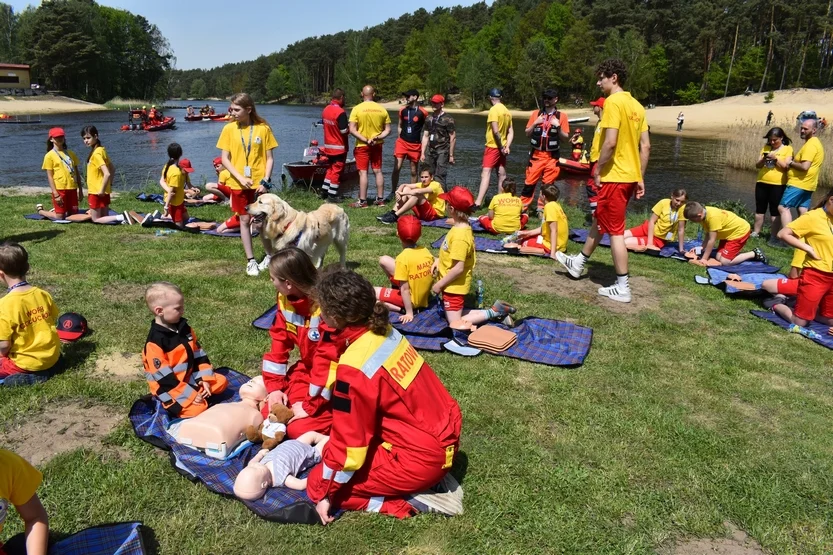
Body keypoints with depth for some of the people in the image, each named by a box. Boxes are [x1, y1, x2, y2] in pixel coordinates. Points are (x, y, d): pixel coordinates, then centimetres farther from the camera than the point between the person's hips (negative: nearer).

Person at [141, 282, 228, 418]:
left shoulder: (184, 327, 1)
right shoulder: (155, 342, -24)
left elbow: (198, 353, 6)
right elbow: (164, 377, -24)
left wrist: (204, 379, -6)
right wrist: (190, 395, -25)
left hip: (191, 377, 8)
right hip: (170, 386, -8)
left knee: (221, 382, 5)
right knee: (197, 408, -24)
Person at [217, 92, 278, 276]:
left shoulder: (263, 128, -4)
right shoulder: (229, 129, -1)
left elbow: (269, 158, -1)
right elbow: (225, 159, -1)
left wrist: (266, 181, -11)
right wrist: (240, 178, -12)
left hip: (260, 183, -1)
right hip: (239, 183, 1)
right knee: (244, 220, 7)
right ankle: (250, 260, 15)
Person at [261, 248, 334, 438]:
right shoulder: (285, 300, -3)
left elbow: (328, 359, -27)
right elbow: (279, 342, 3)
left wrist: (310, 405, -22)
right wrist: (275, 386, -4)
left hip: (335, 378, -7)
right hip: (308, 369, 8)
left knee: (299, 427, -18)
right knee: (270, 414, -4)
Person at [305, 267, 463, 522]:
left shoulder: (354, 368, -25)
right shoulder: (384, 332, -1)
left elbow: (349, 442, -17)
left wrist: (324, 492, -1)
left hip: (423, 457, -8)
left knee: (317, 483, 2)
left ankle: (405, 502, -2)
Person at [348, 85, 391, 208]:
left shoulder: (357, 109, -9)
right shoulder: (382, 109, 0)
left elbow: (352, 130, -15)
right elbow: (388, 130, 0)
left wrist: (365, 140, -15)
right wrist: (377, 138, -10)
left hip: (362, 145, -3)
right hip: (377, 145, 3)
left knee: (363, 173, -1)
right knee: (378, 171, 11)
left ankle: (362, 201, 0)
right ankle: (380, 199, 16)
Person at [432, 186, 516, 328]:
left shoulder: (460, 236, -28)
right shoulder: (462, 227, 1)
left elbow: (458, 268, -28)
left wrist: (439, 284, -18)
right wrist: (439, 260, 4)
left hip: (454, 286, -9)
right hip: (453, 284, 9)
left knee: (455, 323, 1)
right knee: (455, 315, 18)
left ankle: (493, 312, 2)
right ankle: (495, 311, 15)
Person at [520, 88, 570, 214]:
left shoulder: (561, 116, 2)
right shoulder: (536, 114, 7)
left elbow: (566, 137, 1)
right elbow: (527, 133, 8)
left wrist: (558, 126, -15)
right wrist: (535, 123, -10)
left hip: (552, 156, -1)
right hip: (536, 155, 1)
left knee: (547, 184, 4)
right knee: (529, 182, -1)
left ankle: (542, 210, 13)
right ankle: (523, 207, 6)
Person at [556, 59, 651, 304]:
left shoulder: (613, 101, -14)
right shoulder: (636, 105, 12)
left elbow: (610, 142, -23)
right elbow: (645, 146, 12)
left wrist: (597, 170, -11)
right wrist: (640, 178, 16)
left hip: (614, 176, -9)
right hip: (631, 175, 9)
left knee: (615, 231, -2)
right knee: (600, 221, 22)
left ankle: (622, 288, 4)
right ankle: (578, 263, 38)